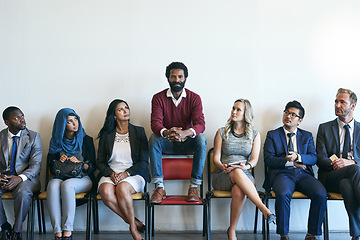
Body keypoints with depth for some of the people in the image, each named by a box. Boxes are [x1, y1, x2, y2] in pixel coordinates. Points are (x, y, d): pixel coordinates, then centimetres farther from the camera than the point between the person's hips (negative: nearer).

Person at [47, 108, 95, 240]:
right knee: (53, 185, -34)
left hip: (82, 178, -2)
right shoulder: (56, 142, 15)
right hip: (60, 177, 2)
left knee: (67, 185, -36)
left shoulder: (86, 140, 9)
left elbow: (92, 166, 3)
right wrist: (59, 162, -7)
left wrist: (79, 162, -17)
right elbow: (51, 164, 15)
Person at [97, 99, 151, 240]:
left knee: (122, 188, -36)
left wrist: (126, 173, -13)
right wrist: (111, 174, -11)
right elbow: (100, 161, 10)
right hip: (110, 174, 2)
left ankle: (133, 227, -18)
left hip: (133, 174, -2)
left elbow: (144, 161, 2)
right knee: (106, 192, -33)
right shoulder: (106, 135, 11)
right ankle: (135, 222, -19)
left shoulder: (139, 132, 8)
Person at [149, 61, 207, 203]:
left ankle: (194, 186, -27)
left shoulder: (194, 98, -6)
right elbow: (155, 123, -18)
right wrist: (166, 132, -43)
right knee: (153, 138, -31)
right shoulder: (158, 98, -5)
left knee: (201, 139, -31)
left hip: (187, 142, 0)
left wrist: (185, 133, -42)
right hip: (166, 143, 0)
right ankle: (159, 187, -31)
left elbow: (200, 124, -19)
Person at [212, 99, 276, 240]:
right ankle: (264, 209, -47)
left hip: (245, 175, 0)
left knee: (238, 191, -38)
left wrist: (247, 166, -22)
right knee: (237, 172, -38)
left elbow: (254, 159, 2)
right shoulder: (222, 132, 11)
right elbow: (216, 158, 5)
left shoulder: (254, 134, 12)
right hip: (223, 176, 0)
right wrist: (222, 167, -18)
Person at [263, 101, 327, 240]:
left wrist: (298, 157, -11)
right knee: (283, 194, -36)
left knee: (321, 194, -27)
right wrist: (290, 162, -7)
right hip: (282, 174, -2)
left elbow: (313, 158, 8)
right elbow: (268, 160, 2)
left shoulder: (307, 136, 21)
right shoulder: (272, 135, 14)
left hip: (303, 175, 3)